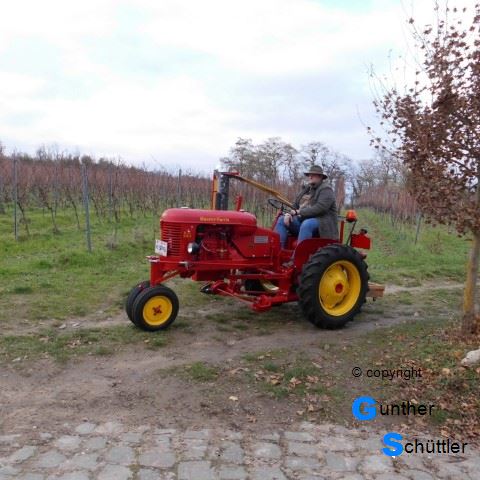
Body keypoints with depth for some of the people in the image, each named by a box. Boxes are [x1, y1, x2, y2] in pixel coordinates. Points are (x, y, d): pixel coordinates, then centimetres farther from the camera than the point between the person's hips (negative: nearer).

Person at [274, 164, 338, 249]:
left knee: (306, 224, -39)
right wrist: (289, 213, -5)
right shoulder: (307, 189, 20)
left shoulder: (326, 190, -5)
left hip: (321, 221, -8)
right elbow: (295, 206, 19)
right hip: (303, 220, 8)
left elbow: (319, 208, -21)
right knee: (281, 220, -9)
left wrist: (299, 212, -17)